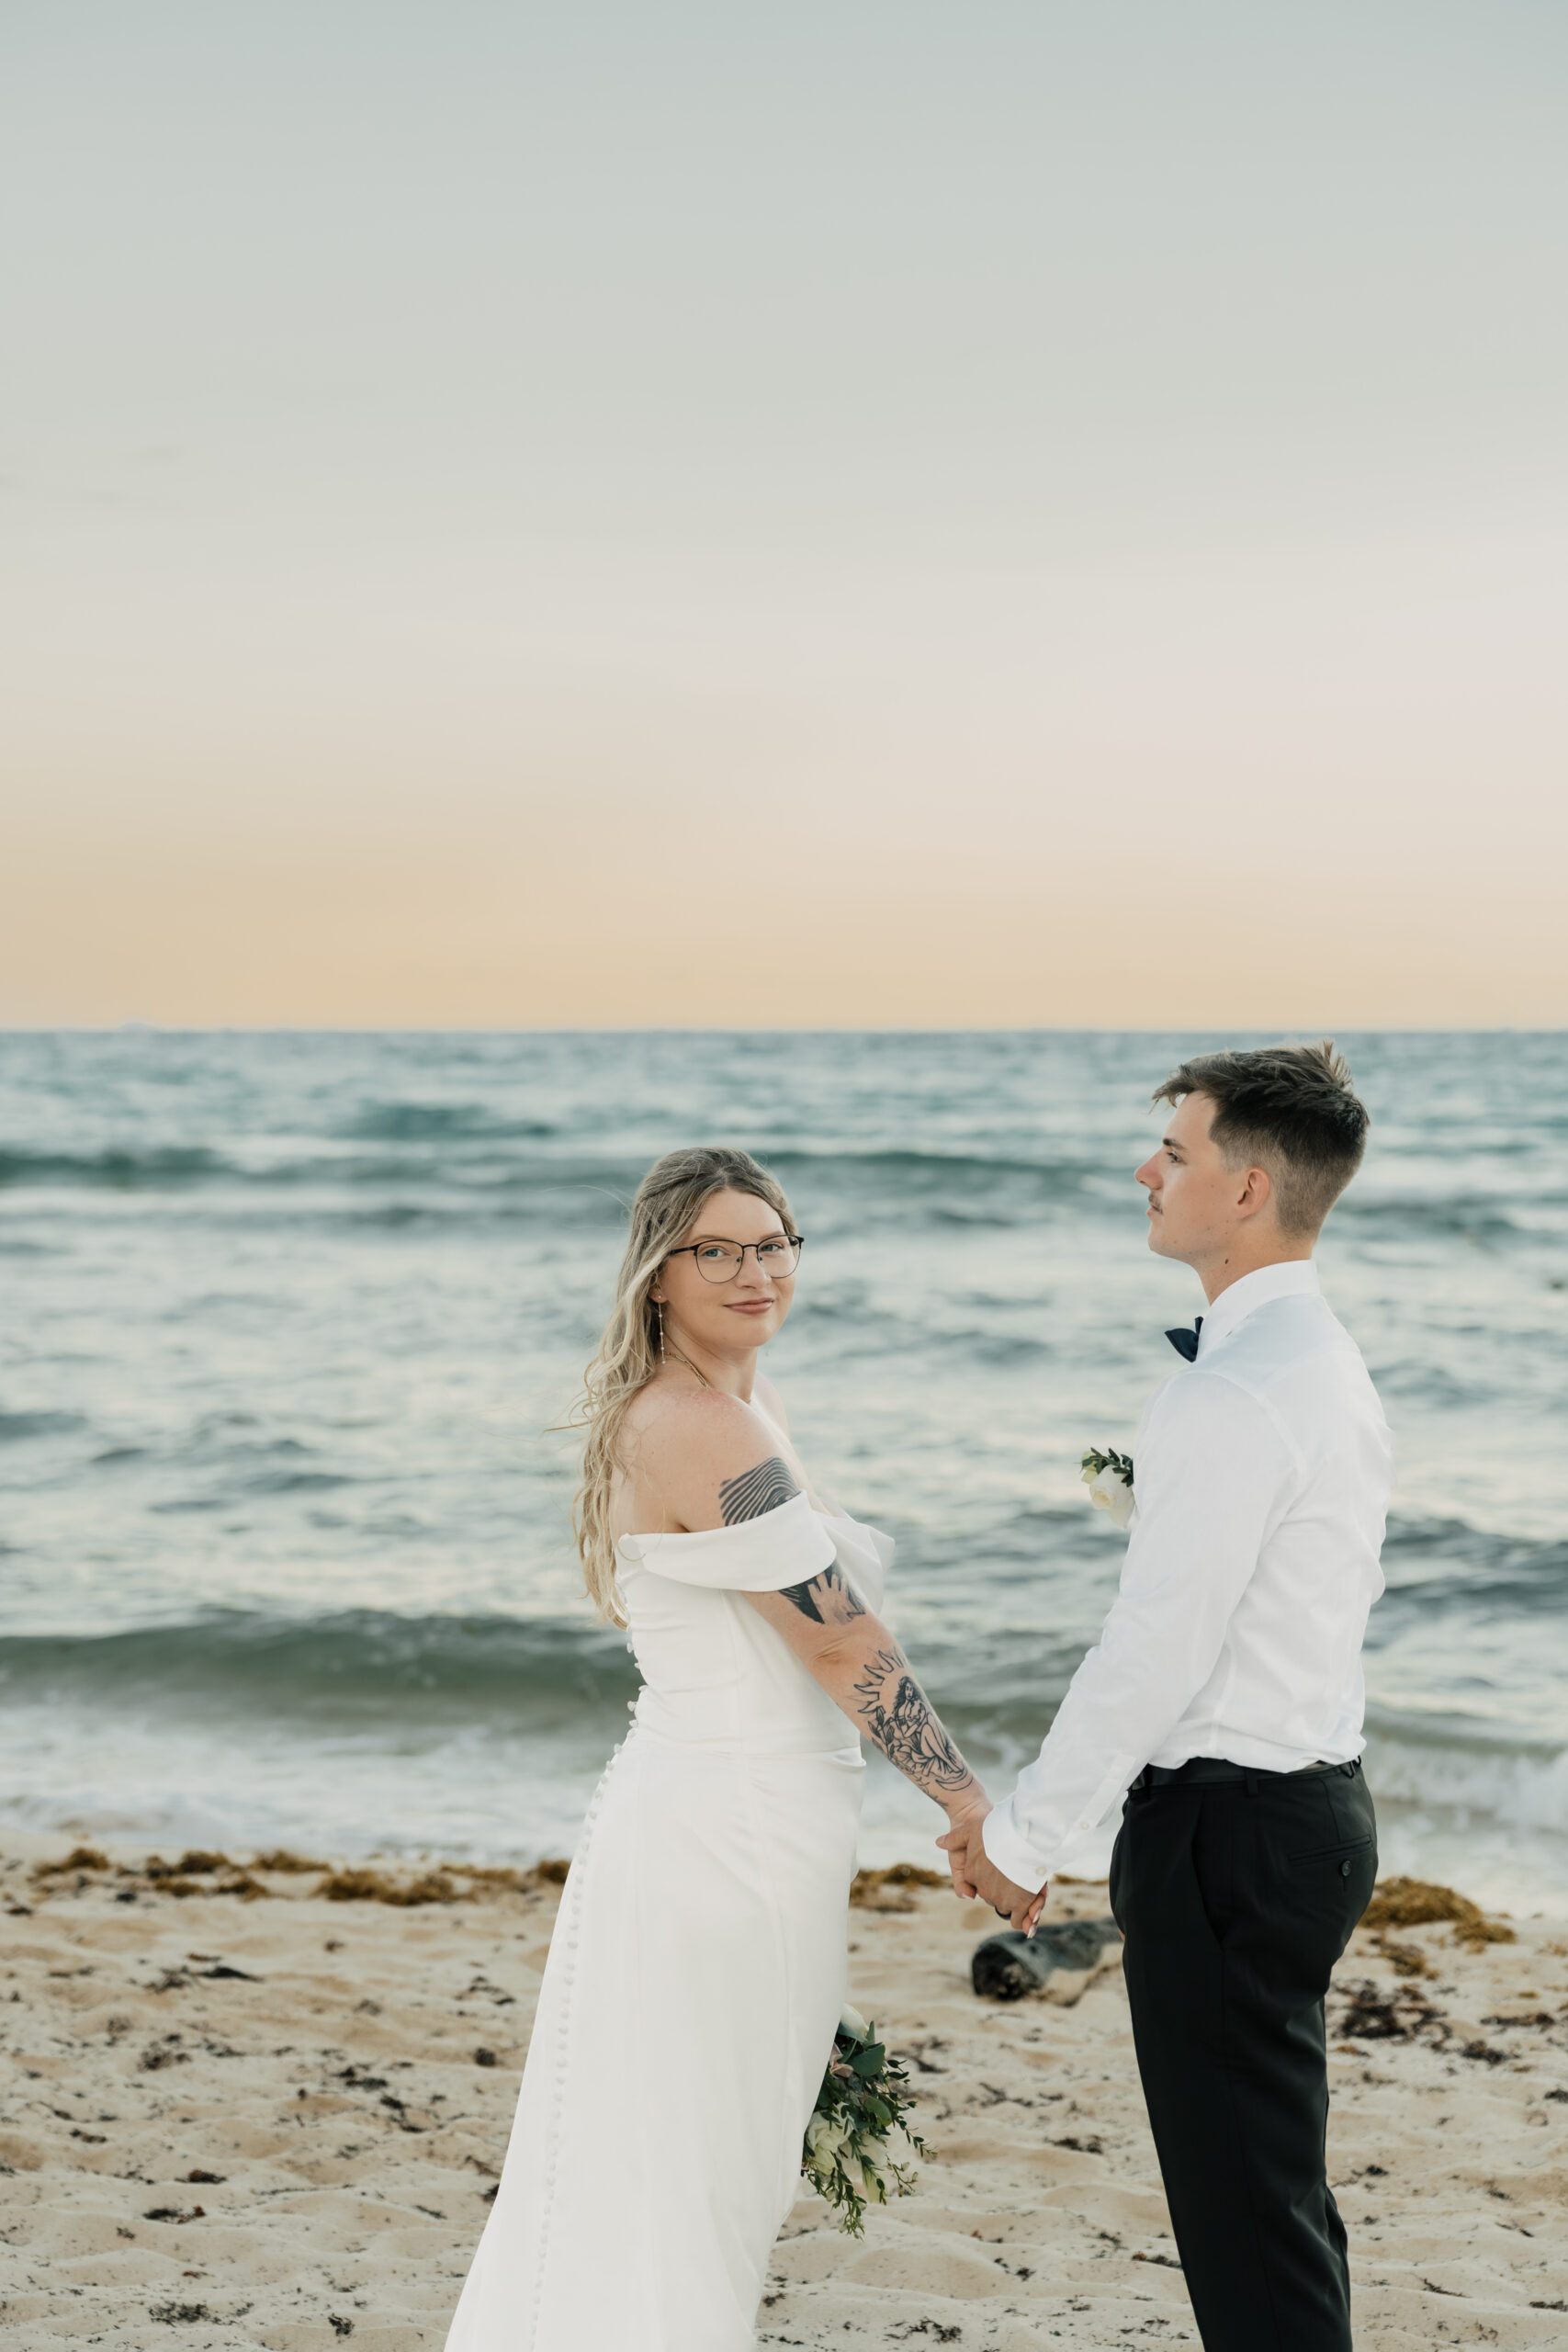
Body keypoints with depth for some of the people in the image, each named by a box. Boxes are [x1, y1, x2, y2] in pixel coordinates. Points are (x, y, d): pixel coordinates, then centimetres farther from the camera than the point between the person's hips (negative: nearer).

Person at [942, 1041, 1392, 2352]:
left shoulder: (1233, 1398, -21)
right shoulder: (1333, 1367, 11)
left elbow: (1155, 1653, -22)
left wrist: (1025, 1835, -10)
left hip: (1229, 1830, -10)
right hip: (1316, 1793, 10)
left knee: (1246, 2208, -1)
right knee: (1276, 2188, 19)